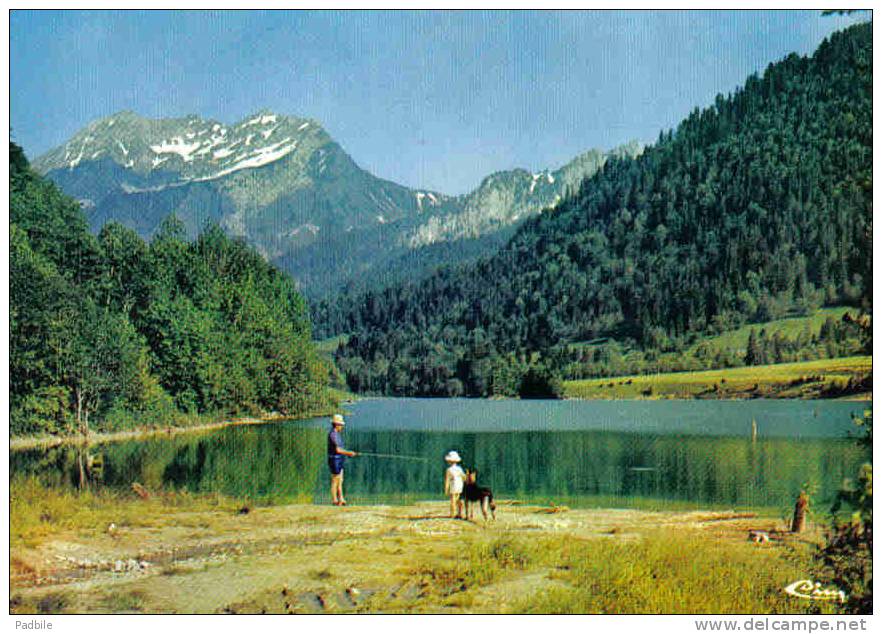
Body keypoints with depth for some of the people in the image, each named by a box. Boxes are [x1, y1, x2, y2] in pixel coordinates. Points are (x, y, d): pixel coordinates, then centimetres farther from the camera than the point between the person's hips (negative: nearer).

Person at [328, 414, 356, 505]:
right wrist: (349, 453, -17)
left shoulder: (336, 434, 15)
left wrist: (348, 453, 12)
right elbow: (337, 450, -22)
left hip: (339, 461, 10)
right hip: (335, 460, -10)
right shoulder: (333, 434, -17)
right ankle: (335, 501, 0)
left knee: (340, 481, 9)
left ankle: (341, 500, 10)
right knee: (335, 481, -4)